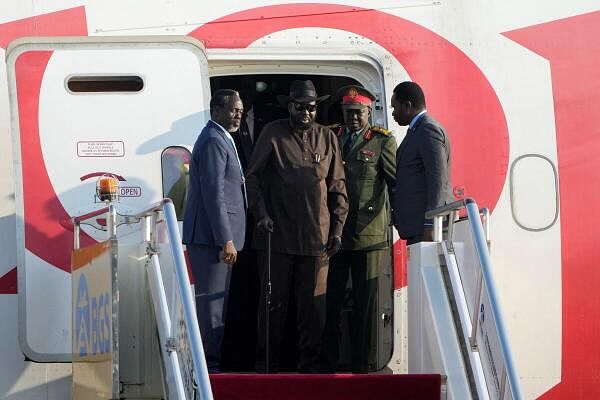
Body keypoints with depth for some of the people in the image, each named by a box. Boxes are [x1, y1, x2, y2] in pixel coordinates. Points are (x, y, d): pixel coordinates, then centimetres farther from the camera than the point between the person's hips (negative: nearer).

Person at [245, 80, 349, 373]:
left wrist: (337, 229, 8)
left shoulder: (327, 137, 11)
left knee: (313, 306, 3)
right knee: (273, 304, 2)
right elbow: (253, 177, 5)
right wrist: (261, 214, -6)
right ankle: (266, 366, 10)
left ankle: (309, 365, 11)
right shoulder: (273, 134, 4)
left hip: (316, 238, 2)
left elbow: (337, 187, 14)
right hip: (277, 235, -2)